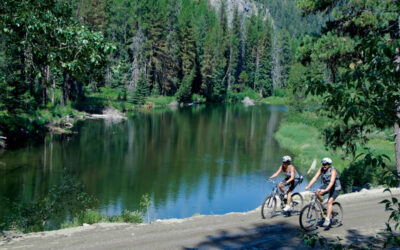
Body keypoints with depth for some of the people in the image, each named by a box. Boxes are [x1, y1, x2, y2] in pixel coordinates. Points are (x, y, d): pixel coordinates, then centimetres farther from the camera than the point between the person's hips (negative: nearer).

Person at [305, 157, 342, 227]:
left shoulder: (333, 171, -25)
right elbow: (315, 178, -14)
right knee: (317, 193, -23)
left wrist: (325, 190, -50)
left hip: (335, 188, -5)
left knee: (329, 202, -23)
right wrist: (308, 186, -26)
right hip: (325, 185, 5)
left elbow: (332, 182, -37)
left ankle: (327, 220, -22)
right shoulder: (321, 169, -10)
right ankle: (322, 205, 2)